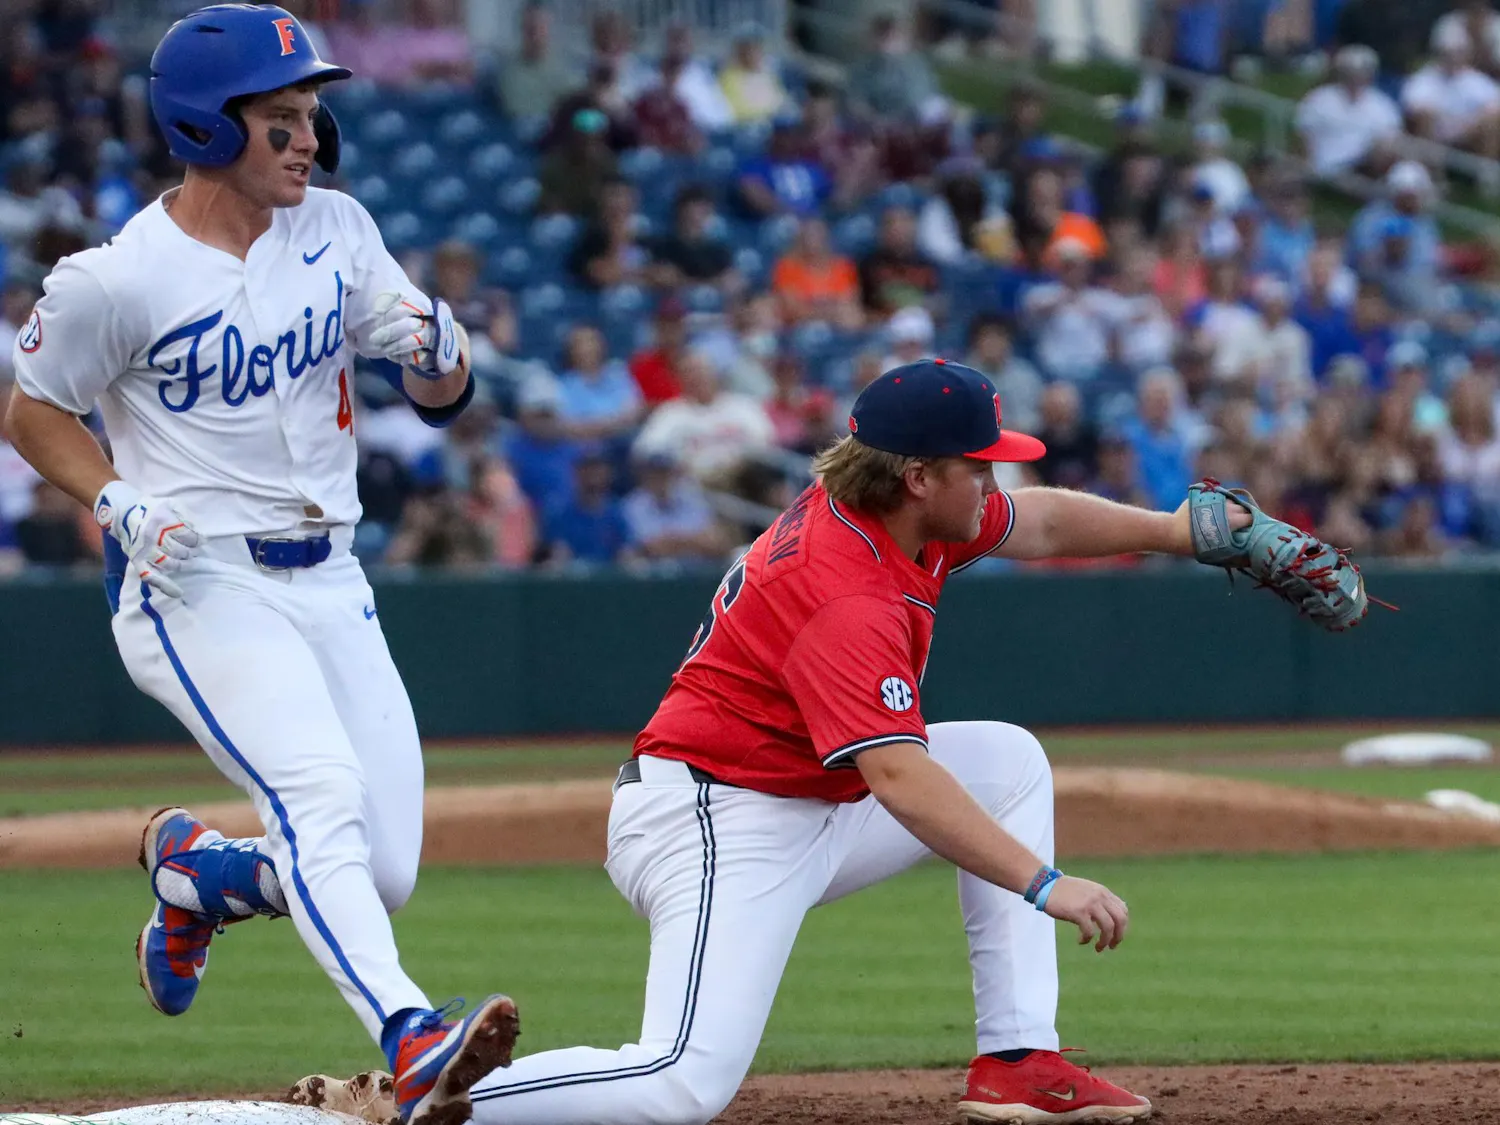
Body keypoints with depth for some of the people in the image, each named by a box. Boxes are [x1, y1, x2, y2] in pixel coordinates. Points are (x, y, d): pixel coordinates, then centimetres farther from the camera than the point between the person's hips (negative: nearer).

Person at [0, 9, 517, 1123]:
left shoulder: (336, 229, 4)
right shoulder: (117, 280, -12)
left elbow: (442, 396, 9)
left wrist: (435, 350, -15)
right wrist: (123, 505, -14)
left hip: (328, 583, 6)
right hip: (198, 586, -6)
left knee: (382, 873, 2)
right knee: (320, 795, -29)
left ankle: (193, 866, 31)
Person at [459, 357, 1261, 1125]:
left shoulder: (900, 510, 2)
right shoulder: (845, 598, -27)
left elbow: (1039, 521, 22)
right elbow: (900, 778, -35)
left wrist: (1169, 529, 14)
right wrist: (1044, 886, -37)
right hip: (720, 827, -11)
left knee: (1007, 760, 11)